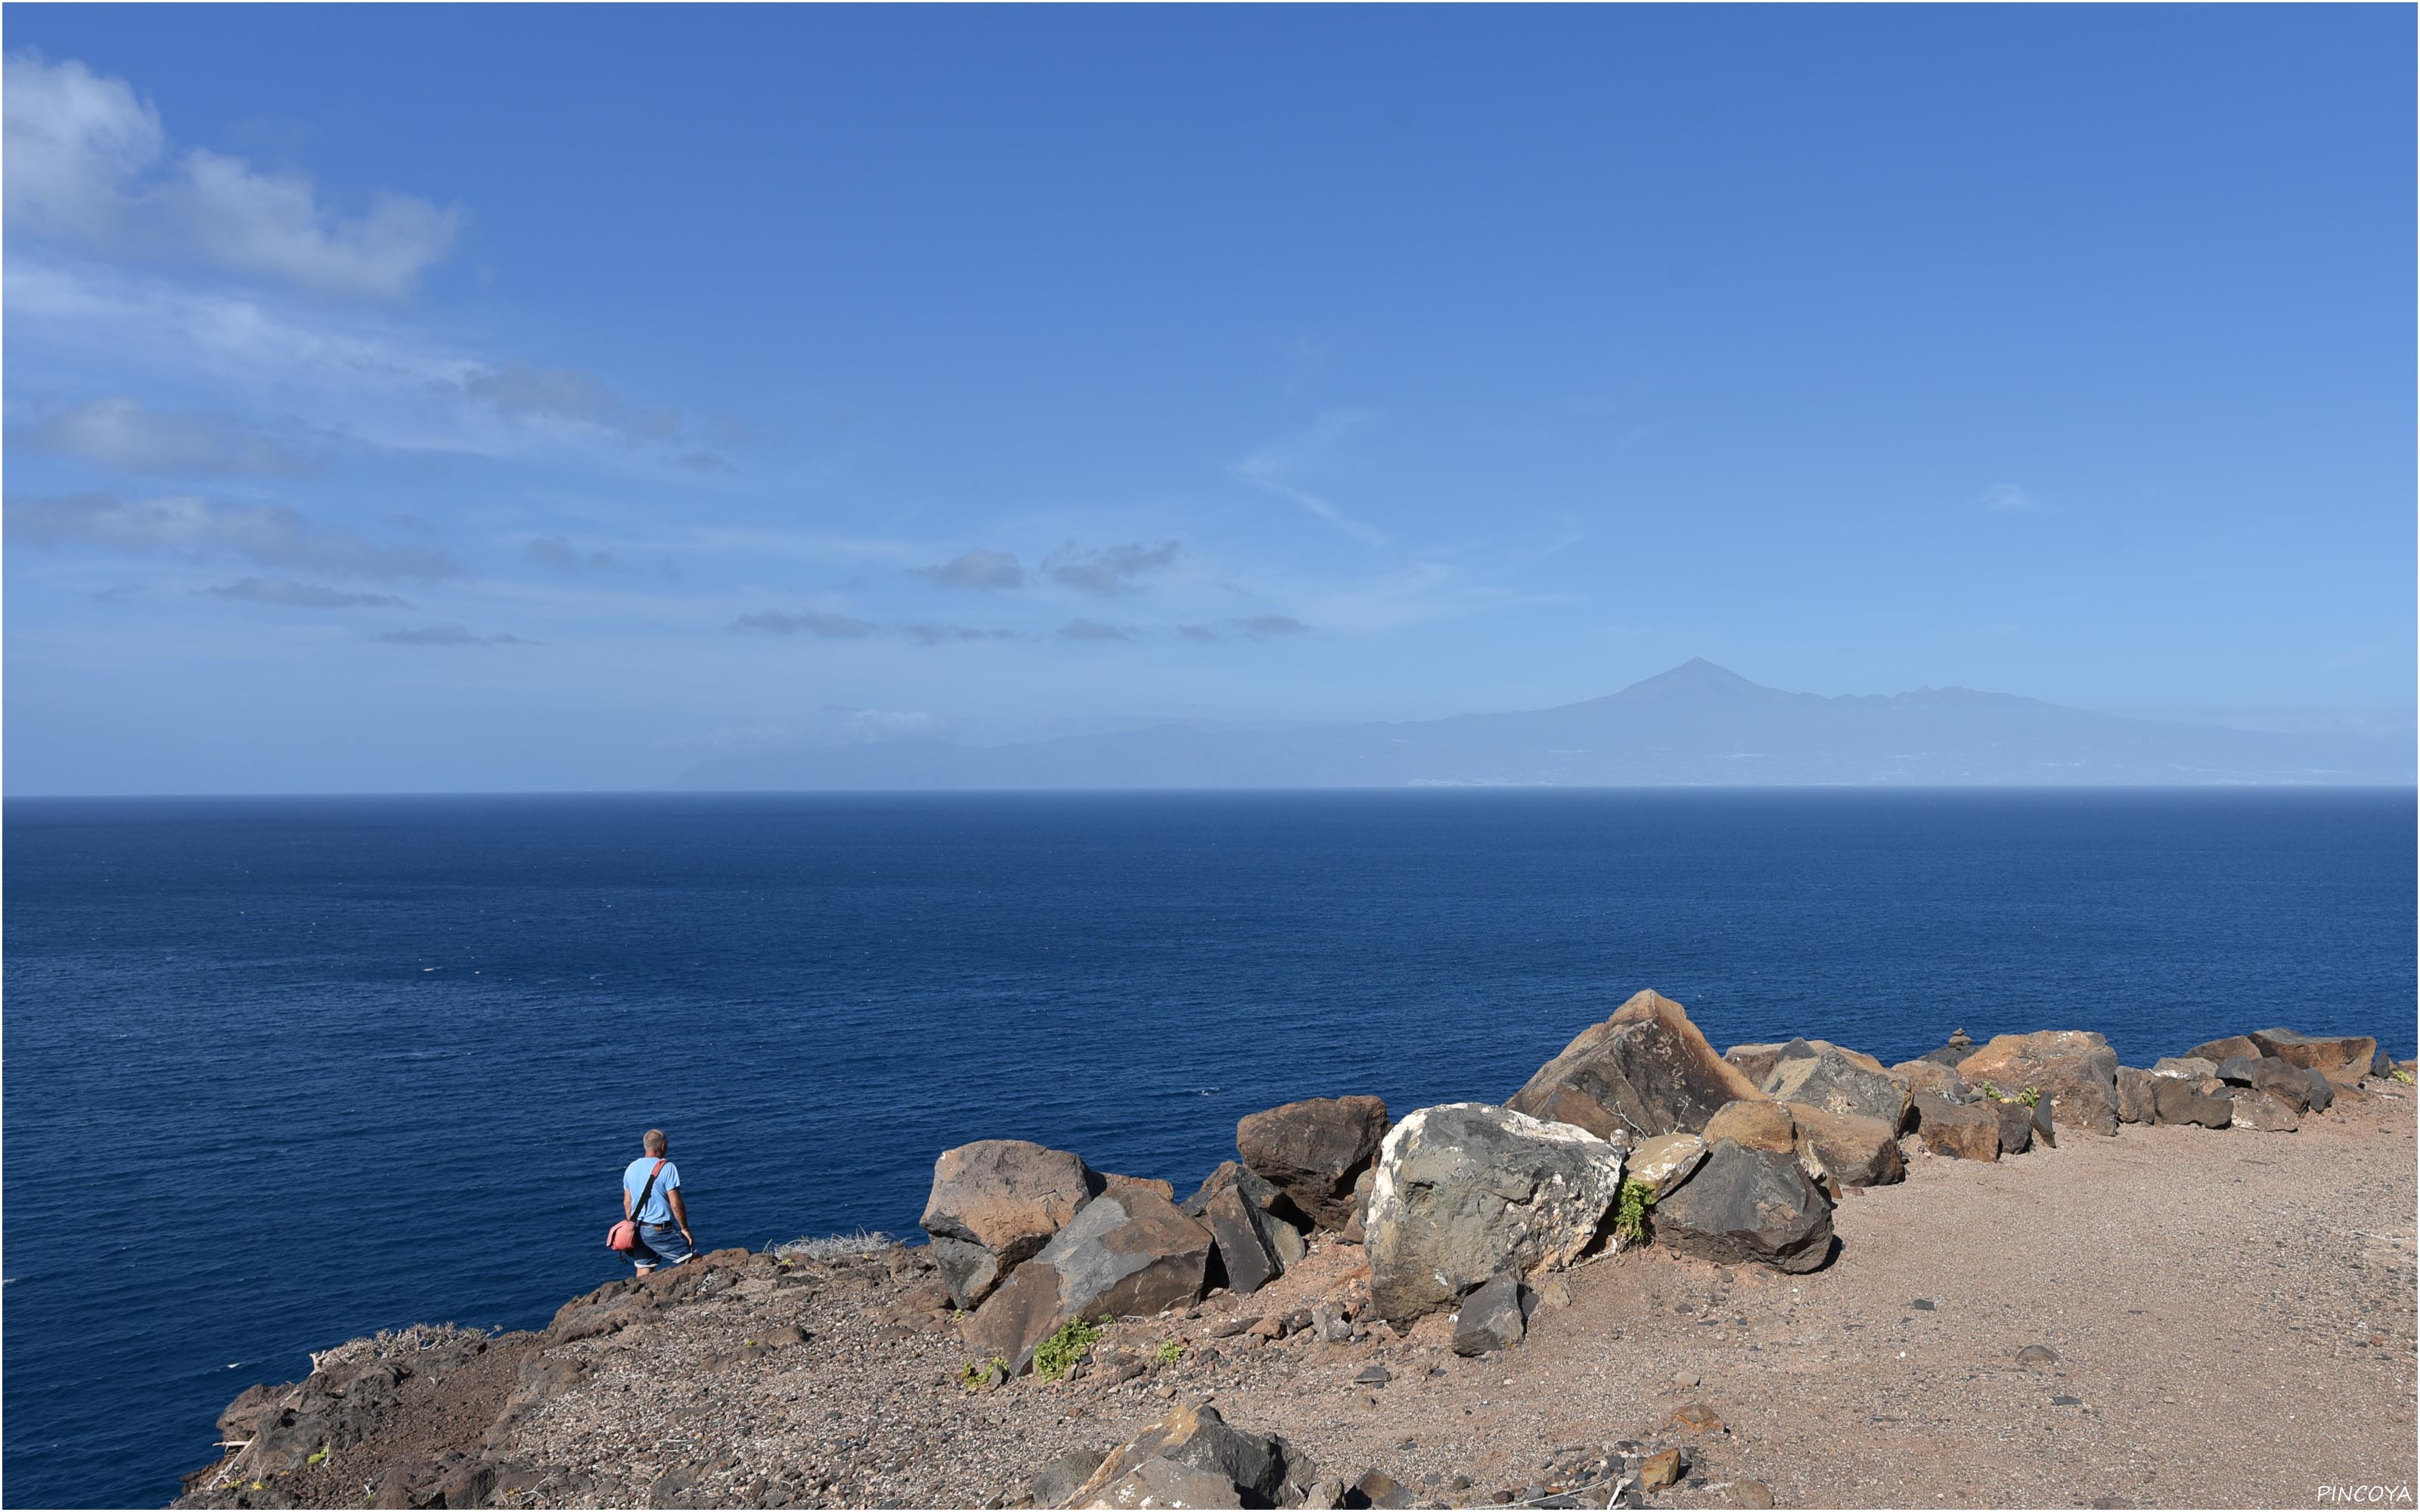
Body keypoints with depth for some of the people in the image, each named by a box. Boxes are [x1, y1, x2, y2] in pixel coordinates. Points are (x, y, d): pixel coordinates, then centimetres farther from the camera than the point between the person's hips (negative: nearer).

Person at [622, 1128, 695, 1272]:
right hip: (660, 1231, -7)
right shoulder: (667, 1168, -15)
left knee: (644, 1270, 12)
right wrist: (685, 1229, -6)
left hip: (638, 1231, 7)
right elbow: (676, 1204, -16)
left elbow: (627, 1203, 12)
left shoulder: (631, 1168, 6)